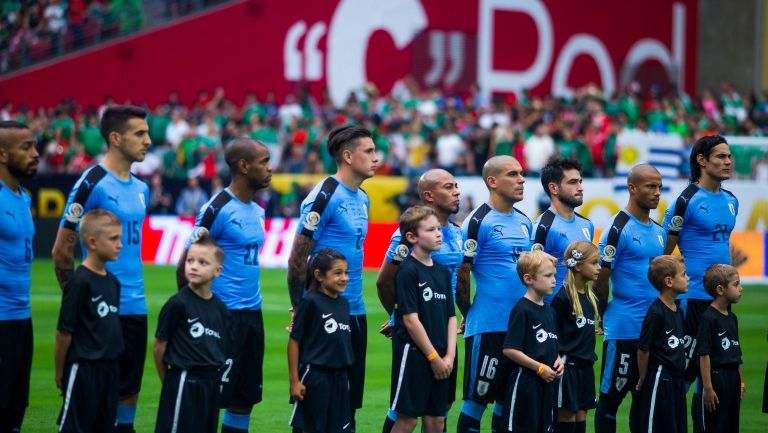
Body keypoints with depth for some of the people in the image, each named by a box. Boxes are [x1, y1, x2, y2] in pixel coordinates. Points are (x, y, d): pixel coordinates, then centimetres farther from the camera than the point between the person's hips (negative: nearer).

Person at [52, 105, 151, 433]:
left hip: (135, 308, 7)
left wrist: (133, 290, 17)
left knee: (128, 390, 9)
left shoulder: (141, 189, 13)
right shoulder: (92, 184, -11)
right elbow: (61, 251, -10)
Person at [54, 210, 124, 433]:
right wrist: (59, 372, -7)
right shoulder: (79, 281, -15)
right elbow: (64, 331, -12)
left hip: (109, 366, 8)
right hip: (82, 368, -8)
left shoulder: (113, 281, 9)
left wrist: (113, 361, 14)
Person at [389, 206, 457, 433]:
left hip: (439, 358, 7)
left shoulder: (443, 272, 11)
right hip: (413, 353, -7)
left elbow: (451, 317, 12)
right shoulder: (408, 271, -11)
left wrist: (449, 355, 0)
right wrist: (434, 357, -12)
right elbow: (411, 320, -15)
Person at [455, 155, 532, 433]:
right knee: (477, 398, -2)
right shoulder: (479, 221, -10)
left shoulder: (524, 221, 13)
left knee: (508, 398, 11)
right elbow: (461, 274, -10)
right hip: (488, 327, -7)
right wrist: (469, 314, -2)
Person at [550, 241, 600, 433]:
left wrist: (589, 357, 16)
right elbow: (551, 334, -12)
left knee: (581, 416, 9)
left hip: (585, 366, 7)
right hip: (567, 365, -7)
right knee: (566, 417, -3)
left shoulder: (590, 296, 9)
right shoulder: (563, 297, -14)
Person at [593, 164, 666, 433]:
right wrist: (607, 316, 1)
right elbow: (600, 280, -10)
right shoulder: (618, 229, -11)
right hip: (623, 330, -7)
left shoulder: (658, 232, 13)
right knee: (610, 397, 0)